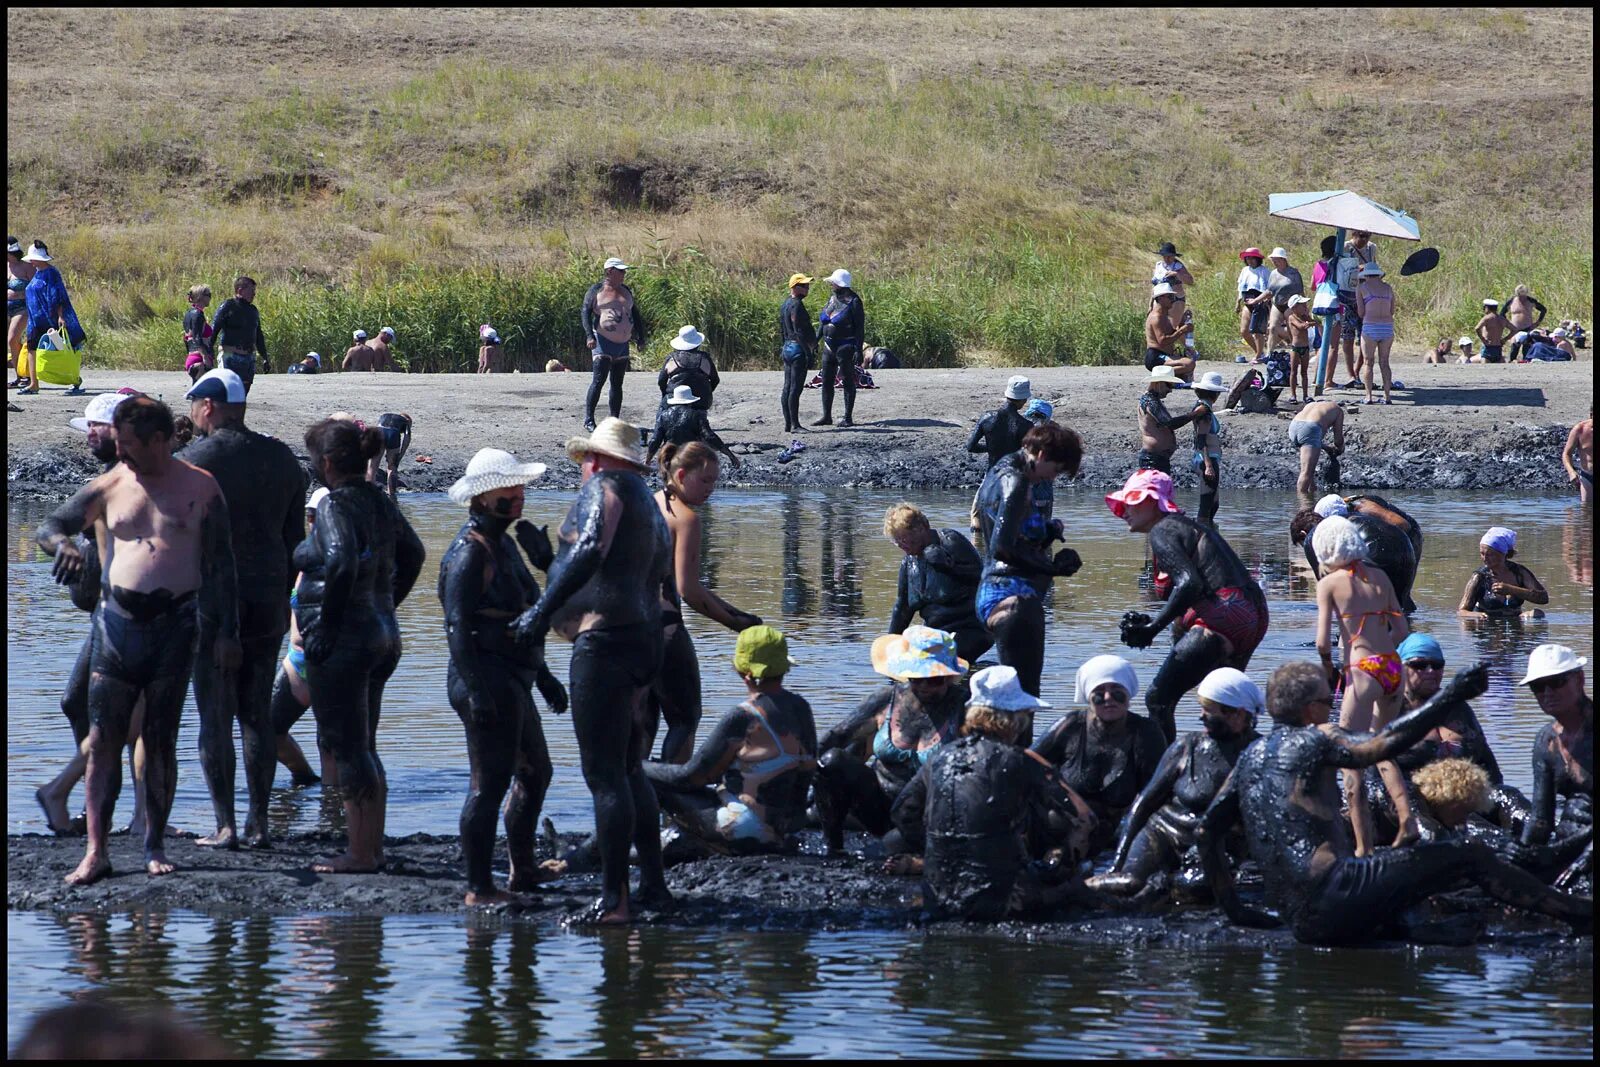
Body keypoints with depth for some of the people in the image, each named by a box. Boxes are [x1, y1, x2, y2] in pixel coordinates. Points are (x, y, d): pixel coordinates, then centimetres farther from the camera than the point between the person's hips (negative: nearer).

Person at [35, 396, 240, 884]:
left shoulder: (199, 488, 2)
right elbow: (49, 526, 9)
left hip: (174, 624, -1)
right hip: (117, 619, 1)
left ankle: (155, 845, 13)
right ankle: (96, 852, -8)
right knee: (103, 737, -6)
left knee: (161, 738, 4)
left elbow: (220, 564, 4)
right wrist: (63, 543, -16)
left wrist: (227, 632, -1)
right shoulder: (110, 486, 7)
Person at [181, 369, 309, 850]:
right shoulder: (283, 459, 9)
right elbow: (295, 538, 13)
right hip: (267, 601, 5)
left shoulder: (193, 460, -8)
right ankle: (258, 822, 9)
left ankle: (225, 825, -3)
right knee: (257, 712, 10)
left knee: (214, 715, -1)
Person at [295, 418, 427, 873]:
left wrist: (326, 627, -21)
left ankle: (360, 853, -1)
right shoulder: (380, 503, 9)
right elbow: (413, 554, 20)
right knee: (362, 746, 16)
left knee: (344, 747, -3)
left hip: (343, 643, -9)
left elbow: (342, 563, -30)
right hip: (383, 636, 9)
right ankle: (372, 847, 18)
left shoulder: (335, 506, -15)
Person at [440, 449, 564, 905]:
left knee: (535, 773, 21)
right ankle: (479, 888, -7)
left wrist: (543, 676, 27)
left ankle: (523, 871, 34)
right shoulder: (470, 552, -14)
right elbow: (458, 626, -20)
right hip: (487, 682, -11)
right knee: (490, 782, -9)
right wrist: (477, 691, -26)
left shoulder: (504, 544, 17)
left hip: (513, 681, 11)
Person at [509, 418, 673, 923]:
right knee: (629, 769, 20)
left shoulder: (605, 485, -4)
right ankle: (653, 884, 22)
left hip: (604, 640, -10)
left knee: (604, 774, -10)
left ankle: (613, 899, -12)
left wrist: (542, 610, -22)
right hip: (644, 642, 10)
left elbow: (590, 550, -21)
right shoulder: (653, 512, 23)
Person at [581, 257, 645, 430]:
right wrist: (589, 336, -21)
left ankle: (614, 421, 11)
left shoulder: (625, 291, 15)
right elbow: (586, 313, -8)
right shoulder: (596, 290, -2)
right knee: (599, 380, -14)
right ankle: (588, 419, -12)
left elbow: (635, 315, 22)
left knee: (617, 383, 7)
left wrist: (641, 338, 16)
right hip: (604, 342, -6)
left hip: (623, 344, 6)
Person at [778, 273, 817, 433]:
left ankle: (787, 424, 14)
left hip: (787, 348, 10)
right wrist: (809, 353, -19)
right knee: (796, 388, -10)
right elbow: (799, 332, -20)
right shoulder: (797, 306, -15)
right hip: (798, 348, -10)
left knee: (788, 388, 11)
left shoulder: (785, 305, 15)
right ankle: (795, 425, -11)